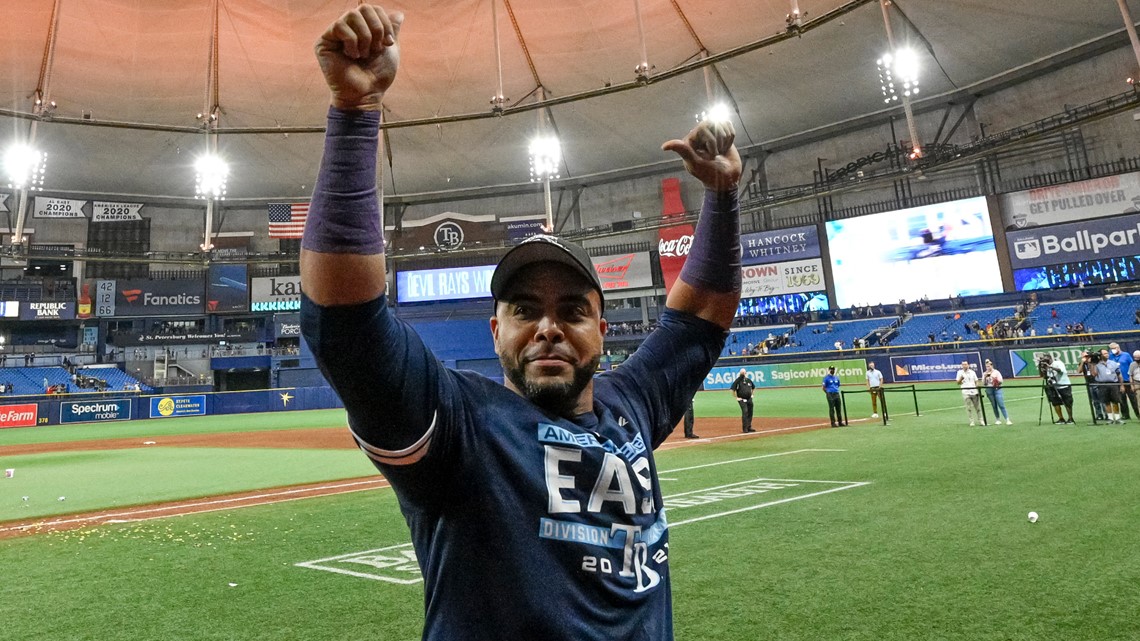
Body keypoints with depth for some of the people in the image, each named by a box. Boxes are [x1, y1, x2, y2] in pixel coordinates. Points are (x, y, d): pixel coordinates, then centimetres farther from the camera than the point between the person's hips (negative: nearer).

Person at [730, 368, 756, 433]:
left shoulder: (749, 380, 10)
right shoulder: (738, 380, -8)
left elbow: (753, 387, 28)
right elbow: (733, 389, -12)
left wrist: (751, 394, 20)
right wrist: (736, 397, -11)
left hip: (749, 399, 6)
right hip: (742, 400, -6)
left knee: (750, 413, 9)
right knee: (745, 412, -16)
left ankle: (749, 427, 21)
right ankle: (745, 428, -15)